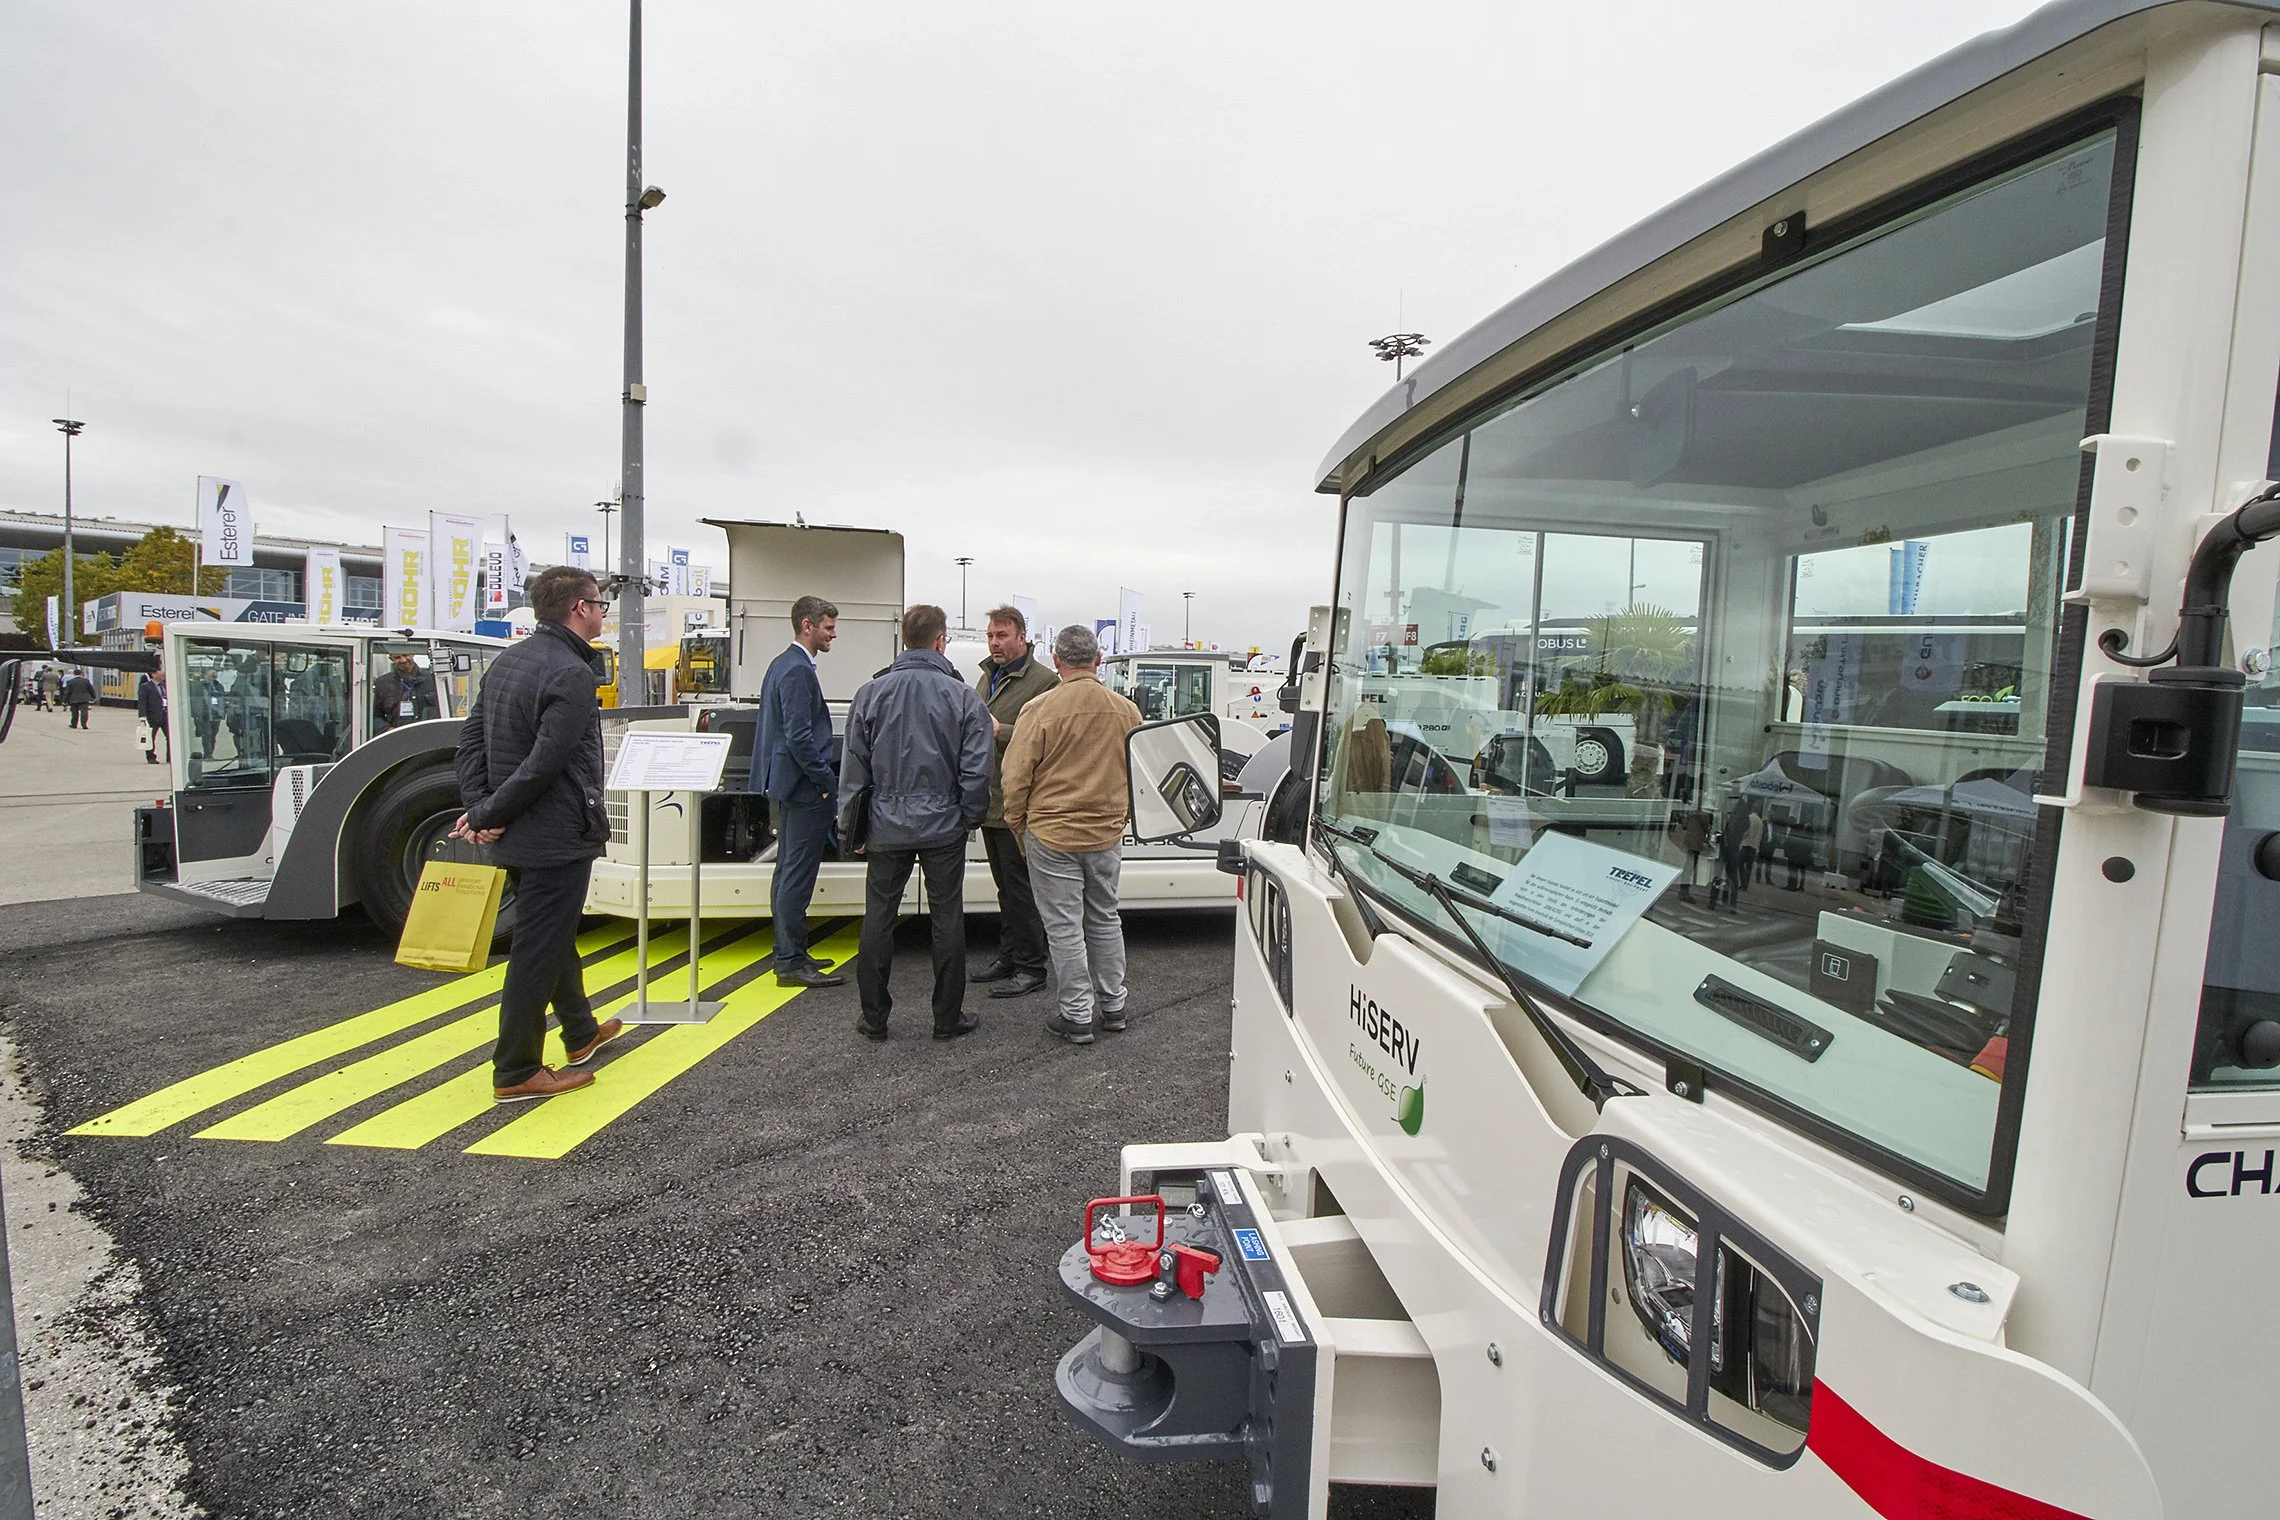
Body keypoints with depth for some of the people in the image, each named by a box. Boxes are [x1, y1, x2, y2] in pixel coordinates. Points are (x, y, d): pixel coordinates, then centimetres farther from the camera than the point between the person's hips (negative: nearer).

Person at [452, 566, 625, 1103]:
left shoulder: (506, 661, 10)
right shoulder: (574, 674, -19)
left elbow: (471, 737, 8)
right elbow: (545, 763, -25)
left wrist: (477, 806, 0)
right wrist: (488, 814, -14)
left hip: (518, 835, 10)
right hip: (557, 836, -10)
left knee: (555, 936, 23)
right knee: (537, 950, 0)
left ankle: (581, 1033, 40)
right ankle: (516, 1072, 11)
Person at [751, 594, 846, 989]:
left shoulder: (782, 665, 16)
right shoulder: (798, 670, -17)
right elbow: (800, 737, -23)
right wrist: (829, 782, -17)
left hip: (785, 785, 11)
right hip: (804, 786, -11)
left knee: (788, 872, 15)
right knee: (797, 876, -6)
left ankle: (789, 954, 25)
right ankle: (791, 963, 0)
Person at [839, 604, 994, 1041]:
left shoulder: (871, 693, 0)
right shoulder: (964, 697, -5)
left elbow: (853, 767, 3)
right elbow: (976, 771, -6)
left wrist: (852, 827, 12)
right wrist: (969, 817, 9)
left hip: (887, 825, 2)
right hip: (943, 825, -1)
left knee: (878, 918, 10)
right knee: (947, 919, 7)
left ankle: (874, 1017, 18)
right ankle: (948, 1018, 15)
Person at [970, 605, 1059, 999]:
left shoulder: (1043, 681, -12)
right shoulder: (988, 676, 16)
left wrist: (1000, 731, -23)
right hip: (989, 801, 9)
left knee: (1020, 889, -2)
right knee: (1005, 888, 18)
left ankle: (1030, 967, 8)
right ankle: (1008, 958, 29)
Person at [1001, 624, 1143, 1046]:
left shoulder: (1041, 710, -14)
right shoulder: (1127, 711, -1)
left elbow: (1016, 777, -10)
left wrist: (1017, 827, 5)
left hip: (1051, 836, -4)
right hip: (1107, 836, 5)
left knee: (1064, 928, 5)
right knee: (1105, 920, 19)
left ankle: (1077, 1016, 13)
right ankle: (1113, 1006, 29)